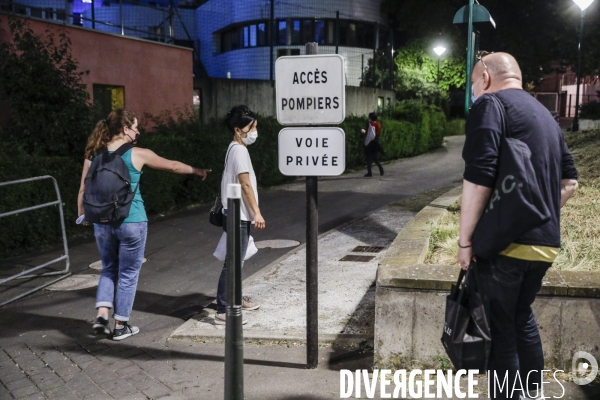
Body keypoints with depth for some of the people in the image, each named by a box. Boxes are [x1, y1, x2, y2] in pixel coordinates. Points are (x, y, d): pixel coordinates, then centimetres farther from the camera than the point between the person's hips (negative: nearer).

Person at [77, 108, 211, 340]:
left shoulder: (94, 155, 3)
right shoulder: (137, 154, -5)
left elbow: (83, 190, 5)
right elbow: (172, 166, 7)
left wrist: (82, 215, 16)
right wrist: (197, 171, 22)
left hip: (102, 222, 4)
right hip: (131, 222, -4)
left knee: (109, 269, 21)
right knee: (128, 273, 9)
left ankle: (102, 315, 7)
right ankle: (121, 326, 16)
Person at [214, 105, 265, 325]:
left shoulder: (236, 148, 14)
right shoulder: (239, 150, -16)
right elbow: (246, 185, -20)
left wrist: (252, 212, 22)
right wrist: (257, 212, -17)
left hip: (238, 214, 10)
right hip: (239, 215, -10)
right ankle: (223, 311, -4)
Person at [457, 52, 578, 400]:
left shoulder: (489, 105, -8)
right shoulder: (545, 114, 18)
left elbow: (479, 177, -19)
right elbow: (569, 181, 21)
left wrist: (465, 240, -14)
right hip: (545, 243, 8)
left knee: (500, 326, 4)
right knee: (522, 316, 23)